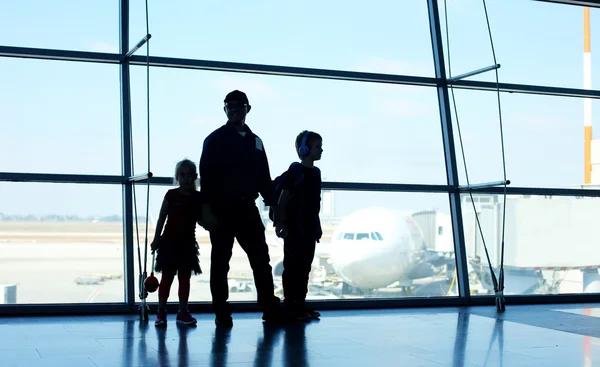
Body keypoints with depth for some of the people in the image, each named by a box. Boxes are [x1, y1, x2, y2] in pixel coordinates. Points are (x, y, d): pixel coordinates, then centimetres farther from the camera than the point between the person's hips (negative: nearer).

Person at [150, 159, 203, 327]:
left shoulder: (198, 198, 2)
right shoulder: (171, 195, -5)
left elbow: (201, 220, 8)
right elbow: (162, 218, -1)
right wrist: (156, 239, -3)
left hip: (187, 242, 3)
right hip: (170, 241, -3)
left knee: (185, 277, 7)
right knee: (167, 277, 0)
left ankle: (183, 312, 14)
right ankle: (161, 312, 4)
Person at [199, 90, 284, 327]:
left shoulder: (255, 142, 14)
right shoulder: (215, 139, -1)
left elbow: (264, 178, 16)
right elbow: (206, 176, -7)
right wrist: (207, 209, -15)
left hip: (247, 208, 4)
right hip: (222, 209, -4)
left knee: (261, 258, 1)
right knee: (220, 262, 1)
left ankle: (271, 309, 7)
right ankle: (222, 314, 8)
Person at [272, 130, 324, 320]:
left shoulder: (316, 172, 13)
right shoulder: (295, 170, -9)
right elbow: (283, 199, -11)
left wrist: (317, 226, 16)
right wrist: (281, 223, -18)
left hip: (310, 228, 7)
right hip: (295, 228, -7)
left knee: (305, 267, 10)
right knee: (292, 266, -3)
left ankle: (301, 304, 17)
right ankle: (290, 306, 1)